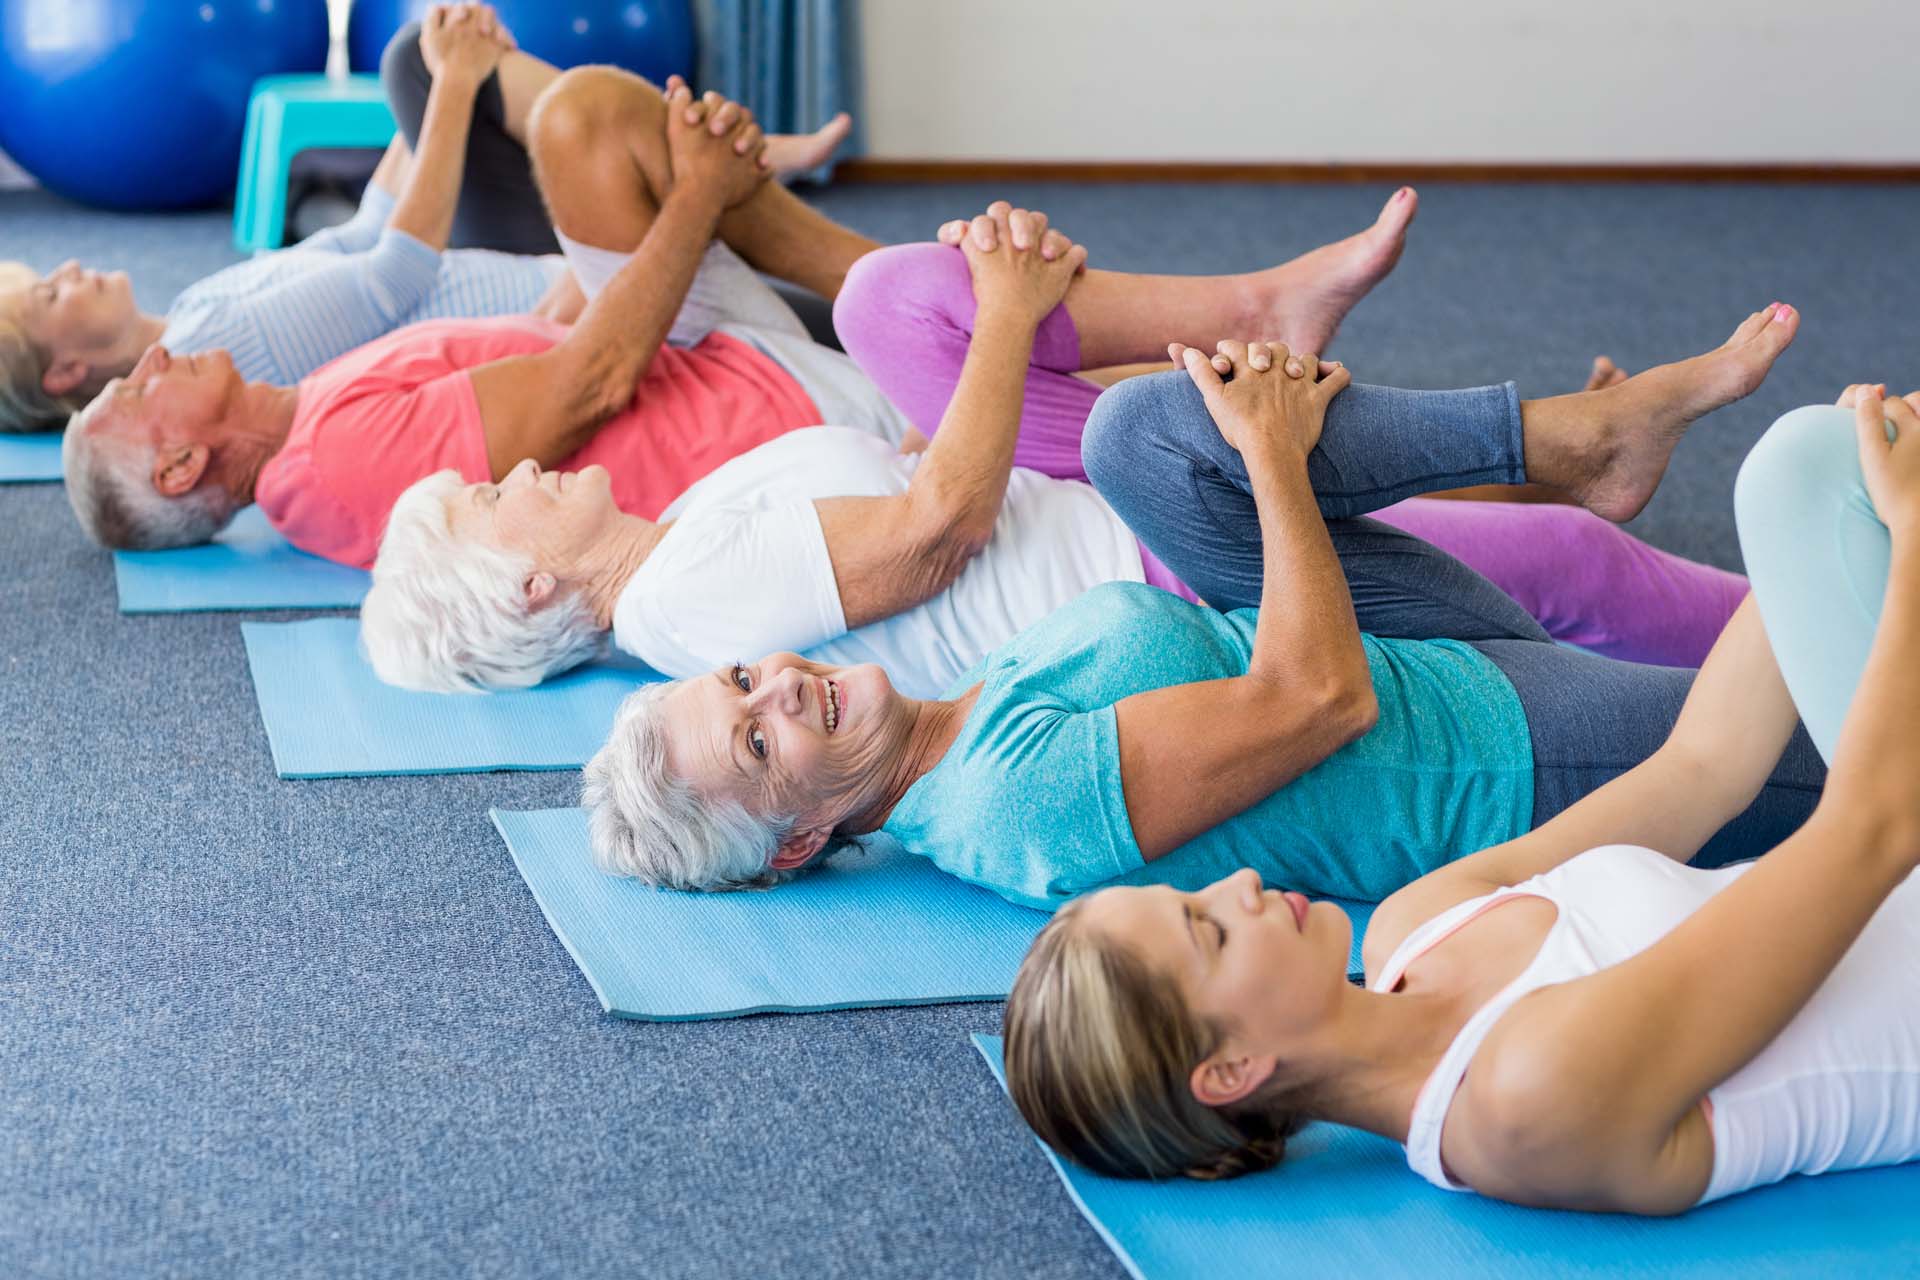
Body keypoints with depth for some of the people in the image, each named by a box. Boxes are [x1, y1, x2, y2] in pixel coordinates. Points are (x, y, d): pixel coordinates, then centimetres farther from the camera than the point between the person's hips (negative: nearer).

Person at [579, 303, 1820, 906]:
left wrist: (1273, 418, -1)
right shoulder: (1023, 801, -30)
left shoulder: (980, 707, 1)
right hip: (1518, 764, -8)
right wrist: (1275, 447, -19)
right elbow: (1319, 696, -31)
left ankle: (1584, 435, -3)